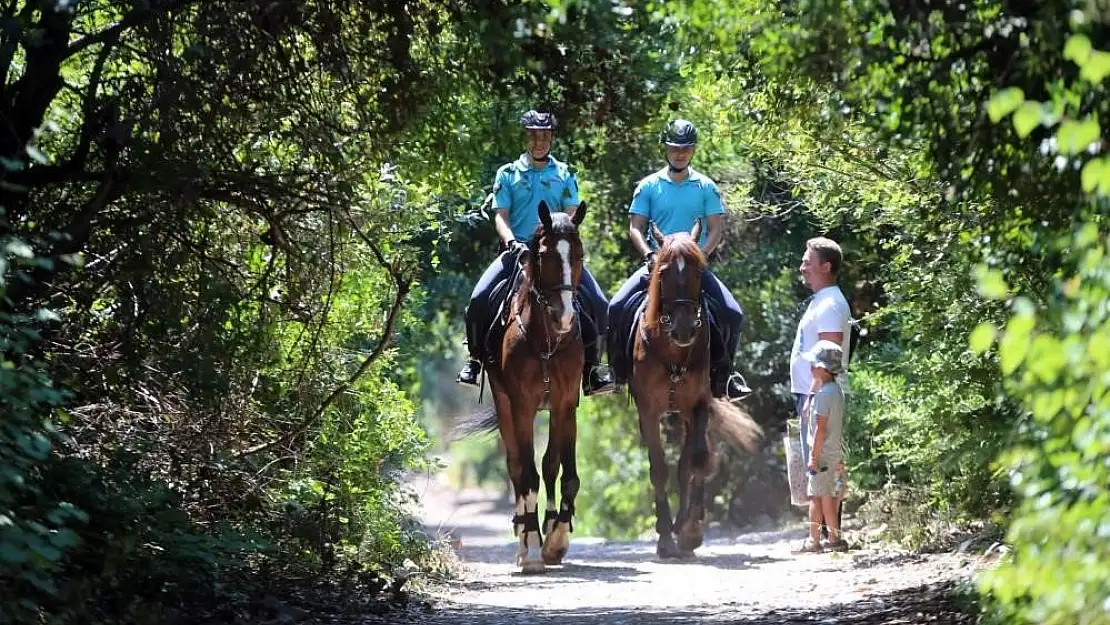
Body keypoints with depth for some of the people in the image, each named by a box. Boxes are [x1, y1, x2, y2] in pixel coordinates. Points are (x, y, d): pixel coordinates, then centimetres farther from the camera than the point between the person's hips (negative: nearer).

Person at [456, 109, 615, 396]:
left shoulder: (564, 174, 10)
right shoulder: (508, 174, 7)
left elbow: (571, 216, 3)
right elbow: (501, 216, 1)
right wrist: (511, 241, -18)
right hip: (517, 250, -1)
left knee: (598, 303, -16)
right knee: (480, 298, -22)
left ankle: (592, 368, -6)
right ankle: (475, 359, -3)